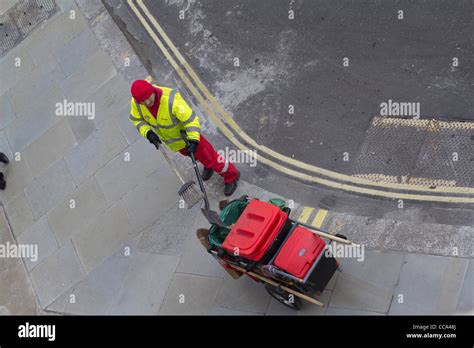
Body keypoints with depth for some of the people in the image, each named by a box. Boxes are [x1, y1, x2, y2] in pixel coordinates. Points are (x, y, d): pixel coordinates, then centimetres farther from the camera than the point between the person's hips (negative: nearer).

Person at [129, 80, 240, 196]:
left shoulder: (172, 100, -41)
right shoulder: (136, 103, -24)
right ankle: (208, 165, 61)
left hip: (186, 135, -6)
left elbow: (191, 119, -34)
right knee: (186, 152, 31)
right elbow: (137, 120, -6)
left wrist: (193, 140, -42)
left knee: (209, 157, 3)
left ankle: (231, 176, 29)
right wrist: (148, 133, -23)